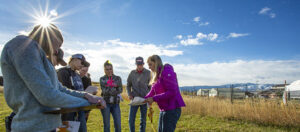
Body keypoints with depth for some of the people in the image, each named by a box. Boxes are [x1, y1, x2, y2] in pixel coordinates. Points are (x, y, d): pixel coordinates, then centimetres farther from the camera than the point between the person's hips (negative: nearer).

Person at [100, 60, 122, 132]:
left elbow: (120, 90, -4)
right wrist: (114, 88, -9)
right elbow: (104, 91, -10)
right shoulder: (102, 79, 4)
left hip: (115, 103, 2)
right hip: (106, 103, -1)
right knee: (106, 125, 6)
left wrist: (109, 90, -12)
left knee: (118, 125, 1)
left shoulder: (117, 78, 8)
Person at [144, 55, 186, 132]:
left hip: (172, 109, -9)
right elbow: (152, 92, 12)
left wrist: (154, 99, -20)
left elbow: (172, 92, -21)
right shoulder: (157, 76, 14)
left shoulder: (167, 71, -14)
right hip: (164, 110, 9)